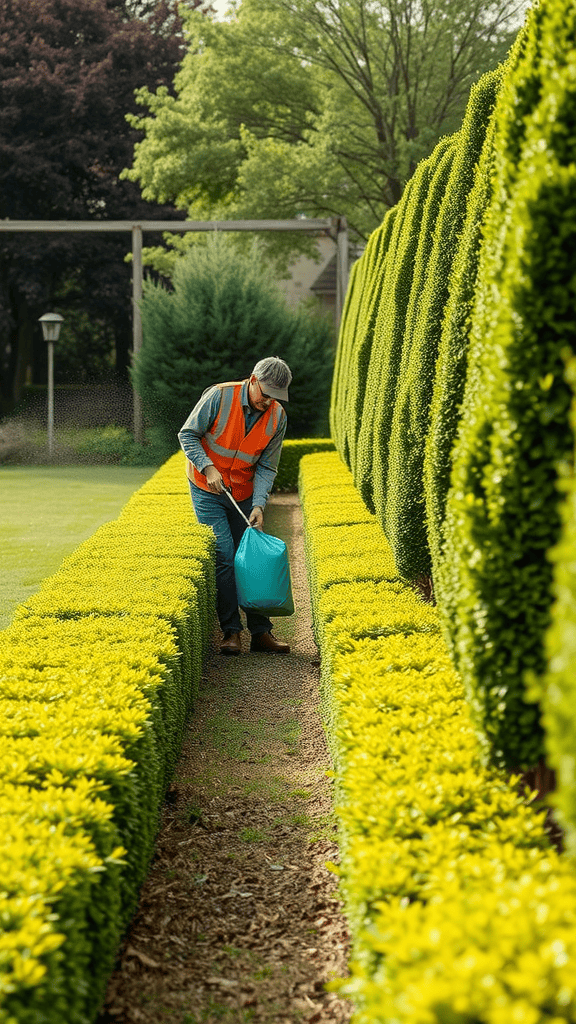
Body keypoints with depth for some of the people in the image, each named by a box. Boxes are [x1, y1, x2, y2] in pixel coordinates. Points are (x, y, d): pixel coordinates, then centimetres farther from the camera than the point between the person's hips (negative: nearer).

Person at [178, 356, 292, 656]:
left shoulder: (277, 417, -8)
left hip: (243, 495, 4)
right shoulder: (219, 396, -19)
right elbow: (187, 434, -11)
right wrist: (208, 467, -24)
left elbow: (267, 467, -5)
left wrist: (259, 505, -18)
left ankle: (261, 632, 9)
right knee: (223, 557, -12)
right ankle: (231, 632, -6)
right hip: (208, 490, -4)